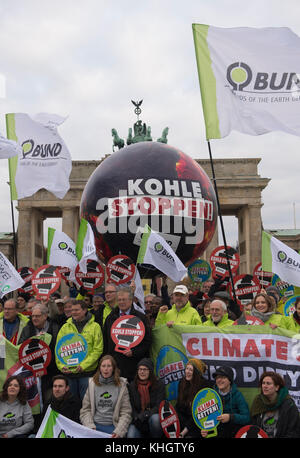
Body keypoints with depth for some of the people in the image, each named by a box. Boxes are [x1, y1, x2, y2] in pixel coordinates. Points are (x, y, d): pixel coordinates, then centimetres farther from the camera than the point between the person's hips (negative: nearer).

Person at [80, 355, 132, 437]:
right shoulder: (92, 384, 8)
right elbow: (85, 410, 7)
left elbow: (126, 413, 1)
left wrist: (118, 431, -12)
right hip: (95, 425, 1)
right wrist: (90, 427, -8)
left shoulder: (121, 385, 4)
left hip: (113, 426, -1)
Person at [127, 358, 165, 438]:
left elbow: (159, 406, -9)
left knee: (155, 418, -36)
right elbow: (131, 408, 3)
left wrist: (145, 415, -21)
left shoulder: (159, 385, 0)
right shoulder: (132, 386, 7)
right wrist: (137, 418, -16)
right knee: (130, 436, -31)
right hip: (138, 421, 0)